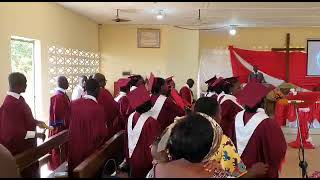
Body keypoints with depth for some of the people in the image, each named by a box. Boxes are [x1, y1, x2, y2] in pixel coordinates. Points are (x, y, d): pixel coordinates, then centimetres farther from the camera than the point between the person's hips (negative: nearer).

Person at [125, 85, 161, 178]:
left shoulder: (131, 117, -7)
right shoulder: (151, 121, -28)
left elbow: (127, 140, 4)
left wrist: (128, 158, 17)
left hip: (132, 158, 6)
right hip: (145, 160, -6)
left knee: (135, 174, 22)